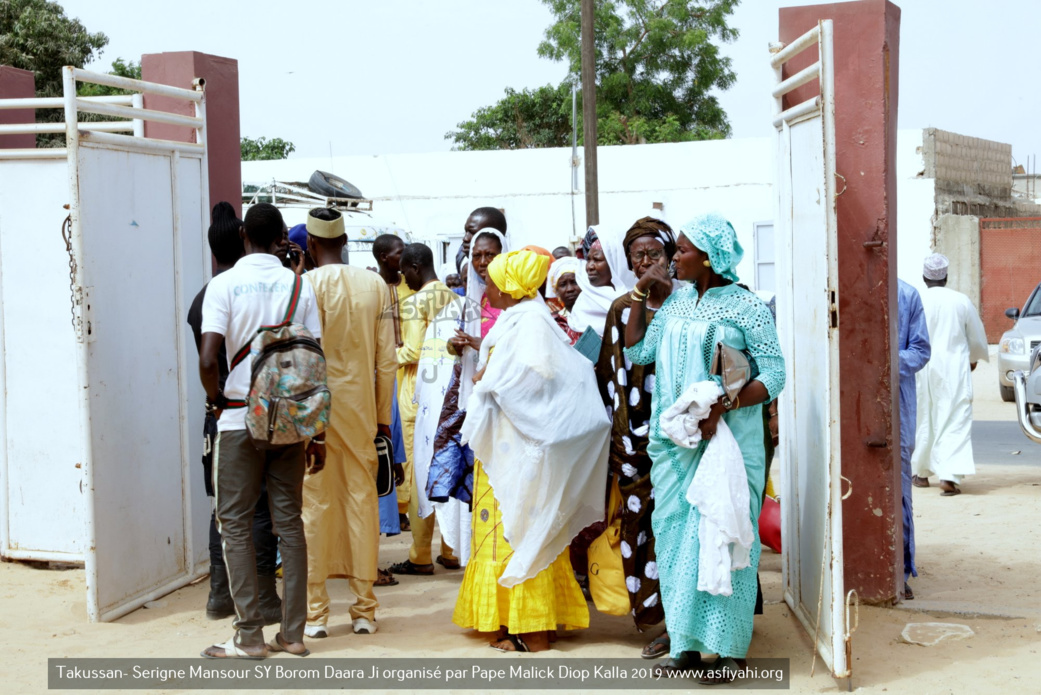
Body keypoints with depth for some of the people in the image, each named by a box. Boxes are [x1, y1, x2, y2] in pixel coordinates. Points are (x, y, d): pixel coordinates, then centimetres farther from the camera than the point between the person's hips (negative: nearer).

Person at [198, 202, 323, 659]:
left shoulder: (224, 285, -6)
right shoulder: (300, 286, 2)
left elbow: (208, 360, -16)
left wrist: (215, 398, 4)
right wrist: (317, 434, 7)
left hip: (240, 418, -3)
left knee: (235, 524, 5)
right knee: (289, 522, 9)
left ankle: (250, 637, 5)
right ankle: (293, 634, 12)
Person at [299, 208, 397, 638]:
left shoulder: (305, 285, -8)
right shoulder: (375, 285, 2)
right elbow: (387, 360, 3)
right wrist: (383, 416, 11)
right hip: (359, 407, 3)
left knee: (316, 504, 3)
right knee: (362, 500, 8)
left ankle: (315, 612, 6)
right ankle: (365, 610, 12)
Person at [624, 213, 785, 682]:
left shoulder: (746, 306, -7)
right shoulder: (676, 301, 10)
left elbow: (774, 374, -11)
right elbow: (637, 351, 7)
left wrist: (721, 406, -22)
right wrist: (640, 295, 5)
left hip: (727, 436, -6)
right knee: (675, 535, 6)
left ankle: (728, 646, 5)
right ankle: (686, 643, 14)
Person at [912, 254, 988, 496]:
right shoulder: (961, 301, -2)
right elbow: (977, 337, 10)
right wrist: (974, 358, 29)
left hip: (922, 370, 1)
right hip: (954, 370, -1)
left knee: (922, 420, 16)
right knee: (955, 421, -3)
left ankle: (921, 473, 27)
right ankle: (949, 477, -16)